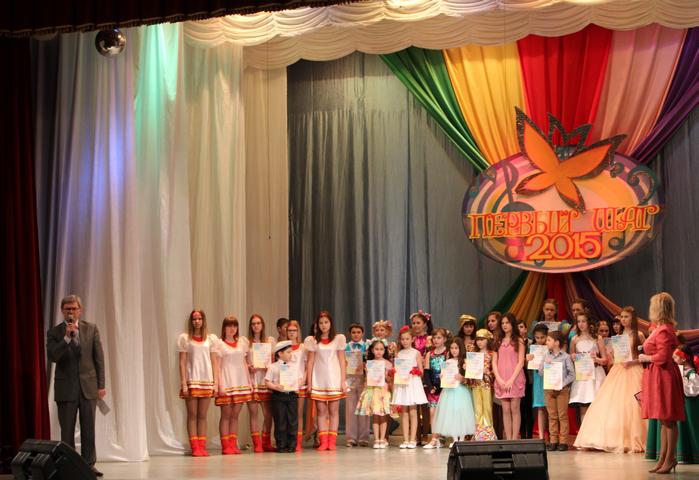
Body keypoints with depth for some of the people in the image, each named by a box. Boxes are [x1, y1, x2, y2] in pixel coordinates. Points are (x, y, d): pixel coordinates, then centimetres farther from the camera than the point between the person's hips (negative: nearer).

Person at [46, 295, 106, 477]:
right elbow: (52, 356, -12)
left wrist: (101, 385, 1)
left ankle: (89, 464, 12)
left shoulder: (91, 329, 5)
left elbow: (99, 358, 5)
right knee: (67, 431, 2)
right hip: (66, 388, -1)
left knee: (88, 429, 5)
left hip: (89, 386, 1)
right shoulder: (54, 332, 1)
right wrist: (67, 338, -22)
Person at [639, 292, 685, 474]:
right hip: (657, 377, 11)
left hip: (663, 376, -11)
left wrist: (646, 358, -8)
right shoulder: (663, 329, 14)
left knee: (668, 420, -6)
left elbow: (662, 357, -21)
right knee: (664, 421, 12)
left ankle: (669, 459, -2)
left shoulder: (663, 331, -17)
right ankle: (663, 459, 16)